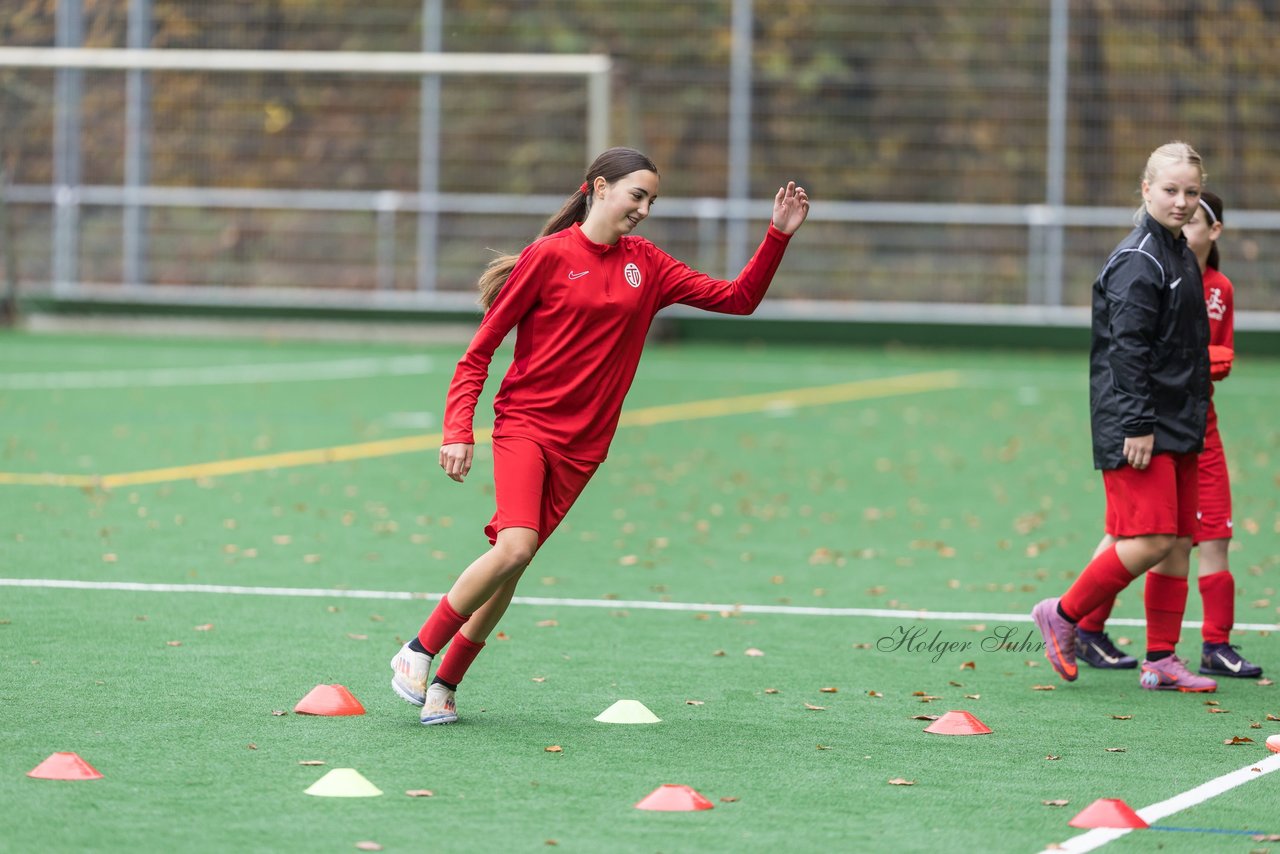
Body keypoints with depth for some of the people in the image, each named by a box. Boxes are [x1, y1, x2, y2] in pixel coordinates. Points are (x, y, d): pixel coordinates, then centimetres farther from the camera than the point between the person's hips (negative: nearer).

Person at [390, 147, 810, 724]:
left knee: (510, 562, -1)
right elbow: (480, 350, -2)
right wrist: (458, 431, -11)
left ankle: (445, 684, 10)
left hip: (581, 446, 5)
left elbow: (739, 298, 13)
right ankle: (418, 650, -7)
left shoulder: (645, 264, 10)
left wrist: (778, 235, 0)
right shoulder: (550, 255, -5)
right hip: (525, 423, -5)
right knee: (515, 547, -23)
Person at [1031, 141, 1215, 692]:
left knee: (1179, 543, 6)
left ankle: (1161, 662, 10)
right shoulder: (1139, 261, -13)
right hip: (1137, 426, -9)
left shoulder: (1181, 255, 16)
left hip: (1177, 427, 9)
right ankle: (1063, 616, 2)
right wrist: (1138, 425, -22)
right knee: (1151, 540, -14)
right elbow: (1127, 350, -18)